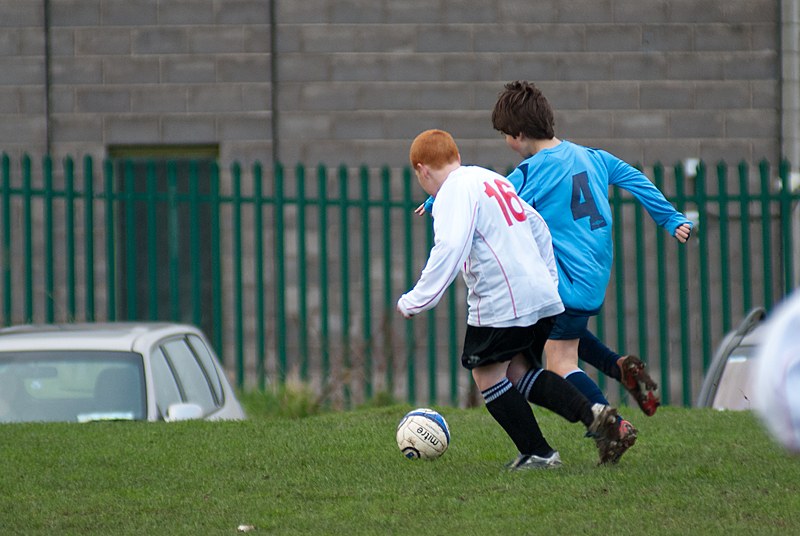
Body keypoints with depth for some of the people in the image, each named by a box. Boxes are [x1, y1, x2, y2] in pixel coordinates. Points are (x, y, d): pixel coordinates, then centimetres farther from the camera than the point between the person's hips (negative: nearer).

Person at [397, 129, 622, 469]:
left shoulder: (453, 193, -9)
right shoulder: (492, 179, 20)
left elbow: (449, 250, -24)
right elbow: (537, 227, 26)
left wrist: (415, 301, -19)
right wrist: (549, 279, 33)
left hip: (500, 301, -9)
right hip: (542, 294, 9)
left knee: (486, 375, 4)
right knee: (522, 369, 17)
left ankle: (537, 453, 2)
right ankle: (593, 415, 0)